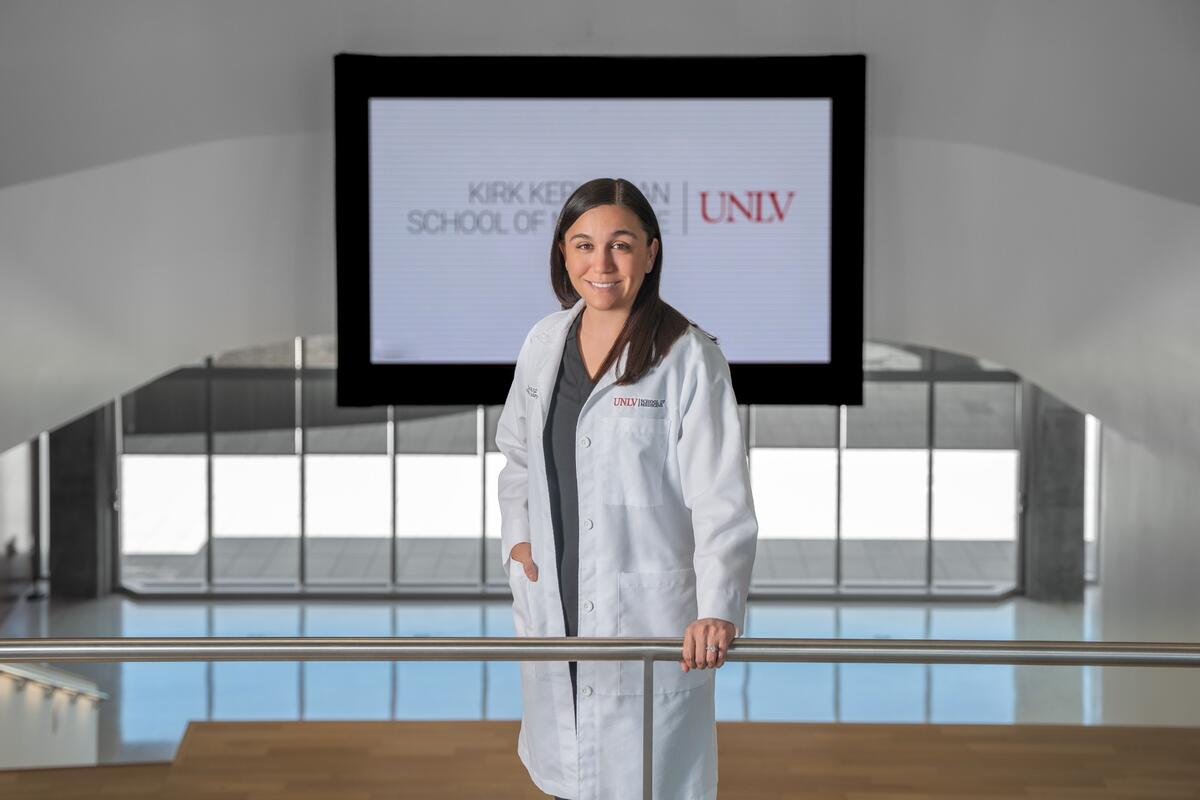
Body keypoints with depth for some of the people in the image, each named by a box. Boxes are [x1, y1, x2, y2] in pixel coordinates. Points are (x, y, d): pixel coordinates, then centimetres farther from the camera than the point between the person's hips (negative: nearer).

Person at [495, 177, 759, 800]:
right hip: (552, 603, 5)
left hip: (647, 609, -5)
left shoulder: (687, 356, -12)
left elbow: (723, 499, -17)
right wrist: (516, 536, 5)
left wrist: (719, 609, -29)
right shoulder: (544, 341, 6)